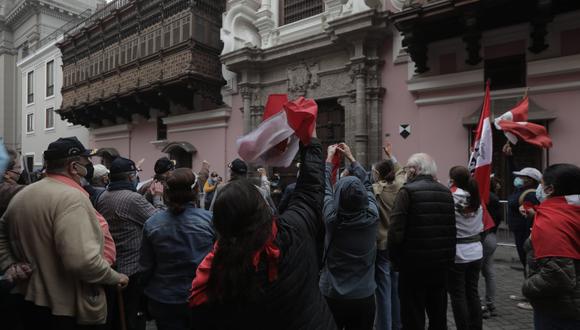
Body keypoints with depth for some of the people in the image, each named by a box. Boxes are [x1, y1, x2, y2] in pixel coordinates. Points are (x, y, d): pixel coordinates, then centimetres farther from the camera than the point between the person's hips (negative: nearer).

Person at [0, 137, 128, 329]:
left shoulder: (21, 195, 6)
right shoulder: (71, 197, -23)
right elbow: (83, 260, -32)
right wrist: (116, 277, -18)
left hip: (31, 301, 8)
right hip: (70, 310, -8)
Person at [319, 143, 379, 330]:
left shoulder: (333, 219, -18)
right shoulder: (372, 217, -14)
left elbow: (325, 187, -2)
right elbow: (366, 184, 2)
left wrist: (329, 159, 12)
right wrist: (351, 158, 13)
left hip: (332, 296, -1)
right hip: (364, 296, 1)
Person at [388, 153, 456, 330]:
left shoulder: (407, 191, -13)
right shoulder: (446, 192, 6)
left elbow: (395, 231, -19)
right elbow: (452, 228, 8)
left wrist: (395, 259, -6)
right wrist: (448, 258, 16)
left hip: (414, 265, -6)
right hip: (441, 264, 6)